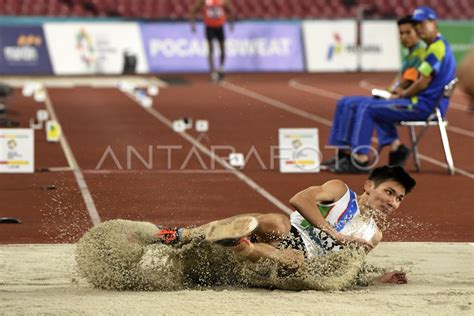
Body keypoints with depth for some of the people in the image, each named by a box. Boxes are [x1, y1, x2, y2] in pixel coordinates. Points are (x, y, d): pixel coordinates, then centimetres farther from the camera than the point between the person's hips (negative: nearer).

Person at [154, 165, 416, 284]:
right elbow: (299, 199, -4)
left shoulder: (373, 235, 26)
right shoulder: (340, 191, 11)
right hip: (289, 234, -3)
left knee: (295, 261, -37)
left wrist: (379, 280, 8)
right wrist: (334, 234, -9)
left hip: (305, 257, 3)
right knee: (275, 222, -40)